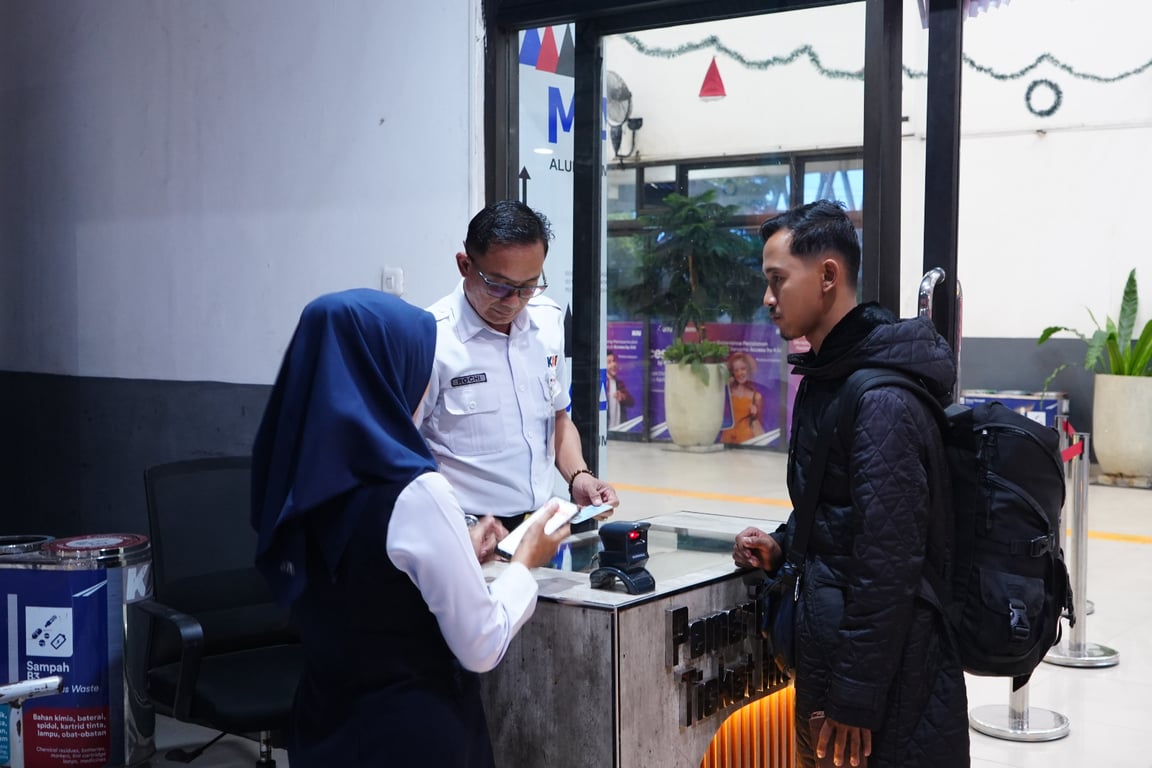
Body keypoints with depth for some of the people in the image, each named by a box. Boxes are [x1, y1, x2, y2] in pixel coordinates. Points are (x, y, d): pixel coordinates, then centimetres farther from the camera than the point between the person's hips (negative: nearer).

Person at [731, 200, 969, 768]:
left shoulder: (883, 402, -22)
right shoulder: (827, 375, 8)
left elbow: (888, 566, -23)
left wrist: (854, 701, -20)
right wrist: (782, 545, 4)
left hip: (889, 677, -9)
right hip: (827, 646, 9)